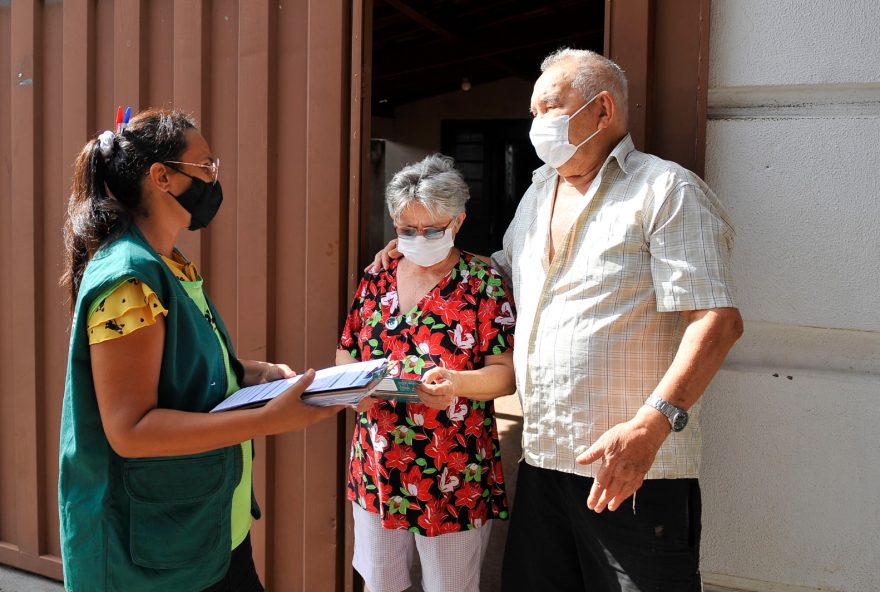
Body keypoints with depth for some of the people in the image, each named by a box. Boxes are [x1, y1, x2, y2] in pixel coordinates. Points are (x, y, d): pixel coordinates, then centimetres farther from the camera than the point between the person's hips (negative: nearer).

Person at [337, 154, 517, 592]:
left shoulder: (483, 284, -7)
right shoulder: (377, 280, 5)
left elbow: (507, 373, -10)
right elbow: (346, 353, 10)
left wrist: (458, 383, -30)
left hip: (453, 479, -4)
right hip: (376, 471, 4)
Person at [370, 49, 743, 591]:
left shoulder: (666, 190, -8)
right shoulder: (538, 192, 17)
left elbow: (718, 320, -16)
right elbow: (505, 274, 32)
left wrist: (649, 425, -28)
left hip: (636, 467, -7)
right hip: (541, 461, 7)